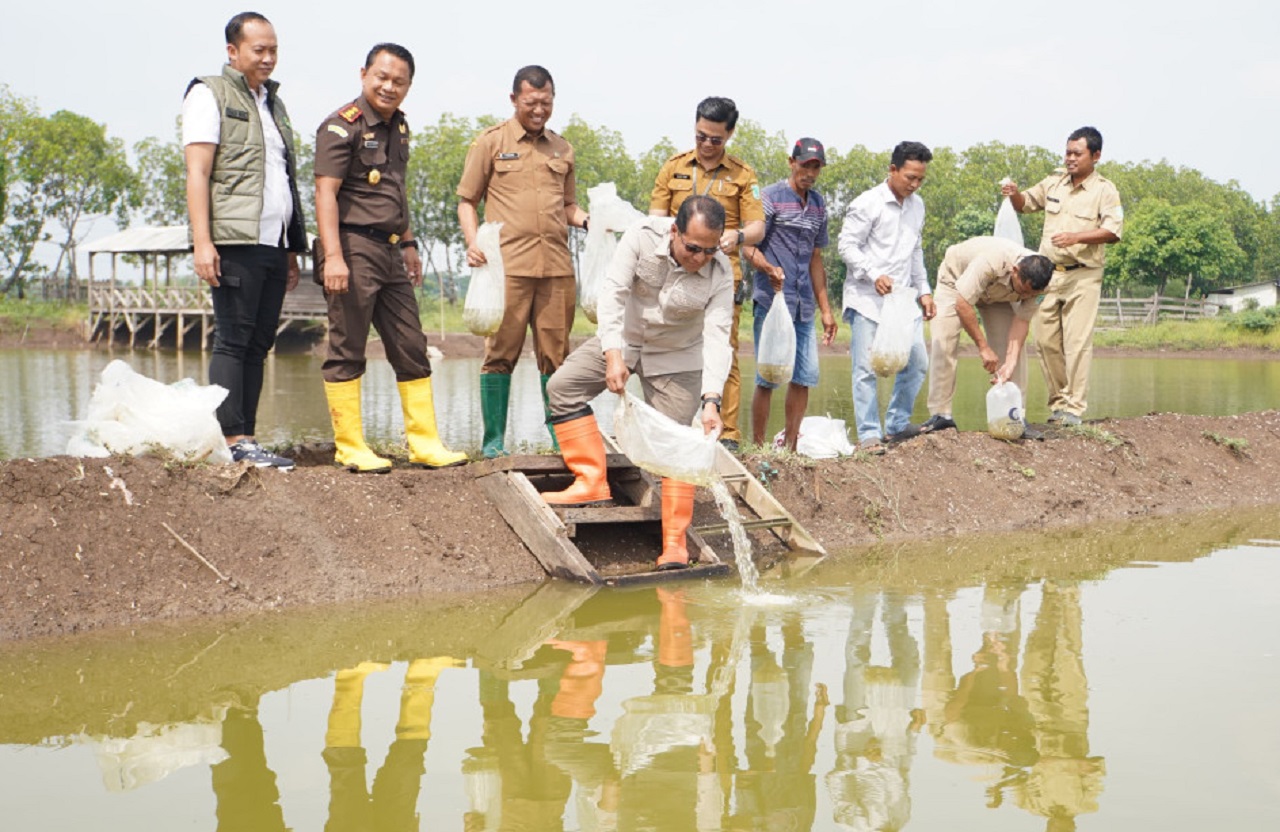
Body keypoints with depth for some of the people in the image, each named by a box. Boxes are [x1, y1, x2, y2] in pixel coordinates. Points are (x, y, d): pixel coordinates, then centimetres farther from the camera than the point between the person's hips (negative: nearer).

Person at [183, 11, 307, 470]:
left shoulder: (273, 102, 24)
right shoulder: (209, 94, 2)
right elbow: (197, 173, -6)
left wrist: (293, 248, 20)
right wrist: (202, 241, -16)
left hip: (273, 245, 7)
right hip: (235, 242, -7)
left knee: (259, 344, 5)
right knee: (233, 341, -8)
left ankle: (247, 440, 7)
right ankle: (231, 440, -7)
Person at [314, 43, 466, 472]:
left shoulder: (397, 125, 16)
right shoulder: (342, 125, -9)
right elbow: (326, 193, -15)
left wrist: (408, 243, 24)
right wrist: (333, 256, -24)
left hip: (389, 252, 8)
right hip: (353, 248, -8)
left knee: (412, 348, 9)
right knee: (347, 351, -2)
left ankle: (424, 443, 16)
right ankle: (350, 447, 6)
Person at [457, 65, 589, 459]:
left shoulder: (562, 149, 18)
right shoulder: (491, 142, 6)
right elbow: (467, 202, 7)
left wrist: (589, 220, 3)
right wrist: (473, 242, -10)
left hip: (557, 267, 4)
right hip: (507, 264, -3)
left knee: (555, 355, 6)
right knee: (501, 352, -2)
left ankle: (563, 438, 13)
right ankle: (493, 441, 4)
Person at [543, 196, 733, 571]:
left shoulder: (720, 273, -25)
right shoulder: (643, 236, -26)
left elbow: (717, 337, -30)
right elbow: (613, 292, -28)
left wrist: (711, 400, -42)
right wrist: (613, 356, -40)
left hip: (677, 358, -2)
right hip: (623, 339, 2)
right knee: (563, 385, -12)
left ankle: (675, 544, -6)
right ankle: (592, 483, -10)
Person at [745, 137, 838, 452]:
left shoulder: (818, 204, 17)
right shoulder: (771, 197, -3)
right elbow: (749, 245, -8)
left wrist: (825, 309, 19)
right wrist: (769, 268, -29)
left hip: (804, 306, 6)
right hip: (772, 302, -6)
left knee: (805, 376, 5)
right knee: (769, 375, -6)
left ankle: (790, 446, 15)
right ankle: (758, 447, 1)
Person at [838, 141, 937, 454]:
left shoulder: (917, 205, 14)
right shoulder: (868, 203, -8)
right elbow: (847, 244, -10)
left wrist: (924, 290, 17)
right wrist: (874, 275, -21)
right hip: (868, 299, -7)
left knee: (916, 362, 4)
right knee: (866, 368, -7)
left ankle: (897, 425, 18)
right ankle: (869, 435, -1)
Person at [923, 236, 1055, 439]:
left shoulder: (1034, 279, -28)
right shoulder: (990, 262, -45)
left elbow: (1022, 320, -23)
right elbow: (962, 304, -38)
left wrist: (1010, 363, -33)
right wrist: (983, 347, -34)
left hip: (998, 295, 4)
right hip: (956, 279, -4)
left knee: (1014, 348, -9)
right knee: (943, 344, -18)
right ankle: (940, 414, -14)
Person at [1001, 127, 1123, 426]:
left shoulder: (1105, 190, -3)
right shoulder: (1055, 181, 12)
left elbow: (1113, 231, -13)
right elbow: (1027, 203, 23)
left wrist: (1077, 237, -25)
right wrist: (1015, 194, 1)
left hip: (1083, 276, -5)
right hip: (1049, 272, 5)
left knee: (1077, 342, -9)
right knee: (1046, 340, 5)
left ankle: (1074, 408, -5)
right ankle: (1058, 401, 17)